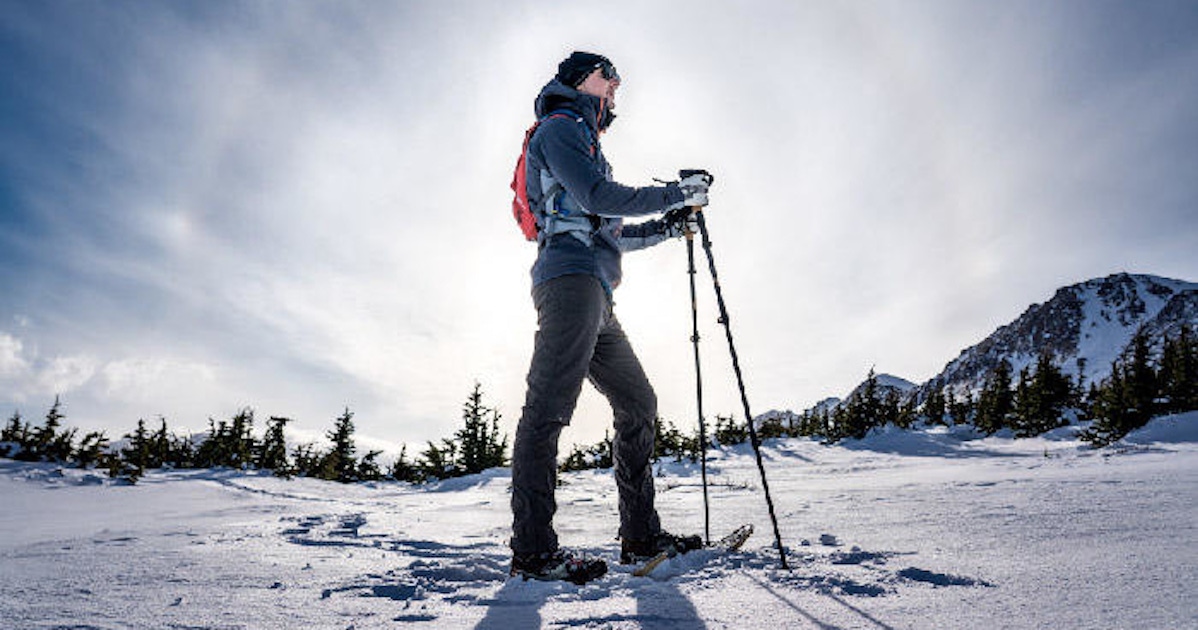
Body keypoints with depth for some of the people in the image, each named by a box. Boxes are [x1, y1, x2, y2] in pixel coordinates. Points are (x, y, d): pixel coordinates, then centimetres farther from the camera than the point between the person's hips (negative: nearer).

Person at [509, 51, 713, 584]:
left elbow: (610, 234, 34)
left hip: (594, 298, 10)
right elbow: (598, 196, -10)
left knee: (638, 403, 6)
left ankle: (641, 535, 8)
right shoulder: (559, 128, 8)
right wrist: (676, 194, -2)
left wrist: (666, 226, 23)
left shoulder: (586, 145, 36)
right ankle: (532, 549, -17)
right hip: (570, 276, -10)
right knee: (550, 405, -17)